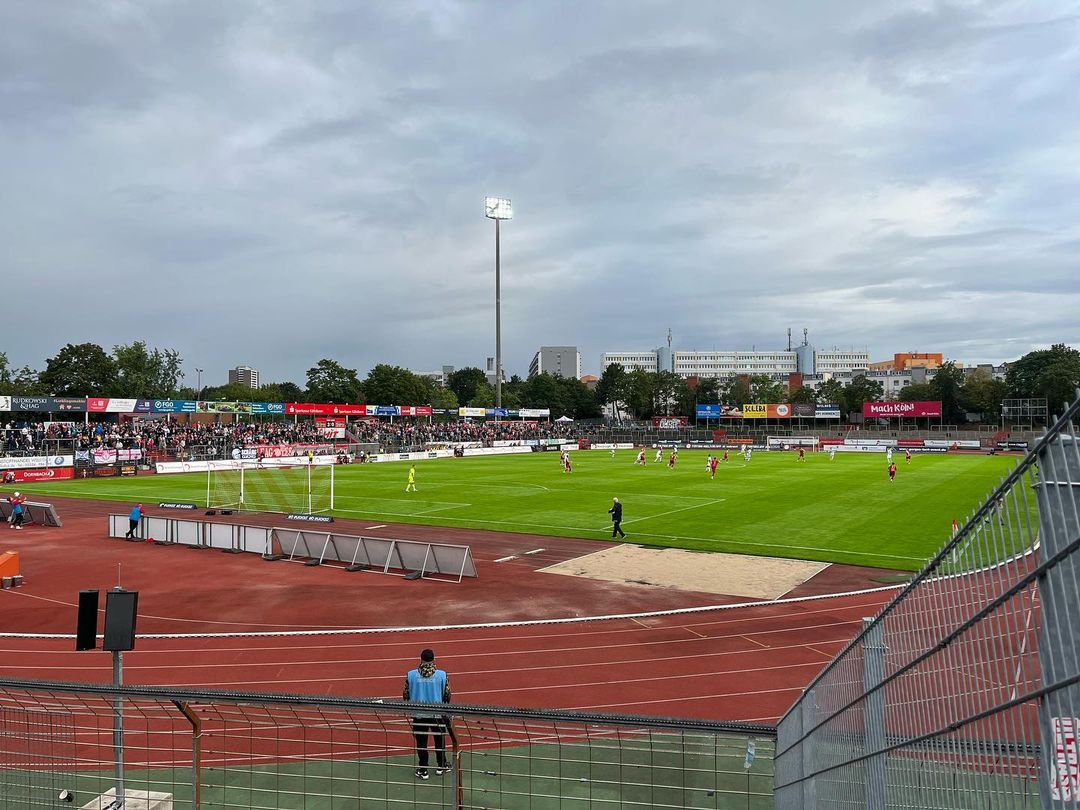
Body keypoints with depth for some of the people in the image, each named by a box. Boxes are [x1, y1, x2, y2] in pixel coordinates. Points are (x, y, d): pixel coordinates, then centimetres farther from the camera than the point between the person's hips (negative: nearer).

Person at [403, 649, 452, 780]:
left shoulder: (411, 675, -8)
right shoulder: (442, 675, -10)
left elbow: (406, 695, 0)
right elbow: (447, 695, -1)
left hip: (418, 714, 0)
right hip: (437, 714, 0)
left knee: (421, 742, 13)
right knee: (440, 739, 19)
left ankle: (422, 770, 19)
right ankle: (441, 766, 30)